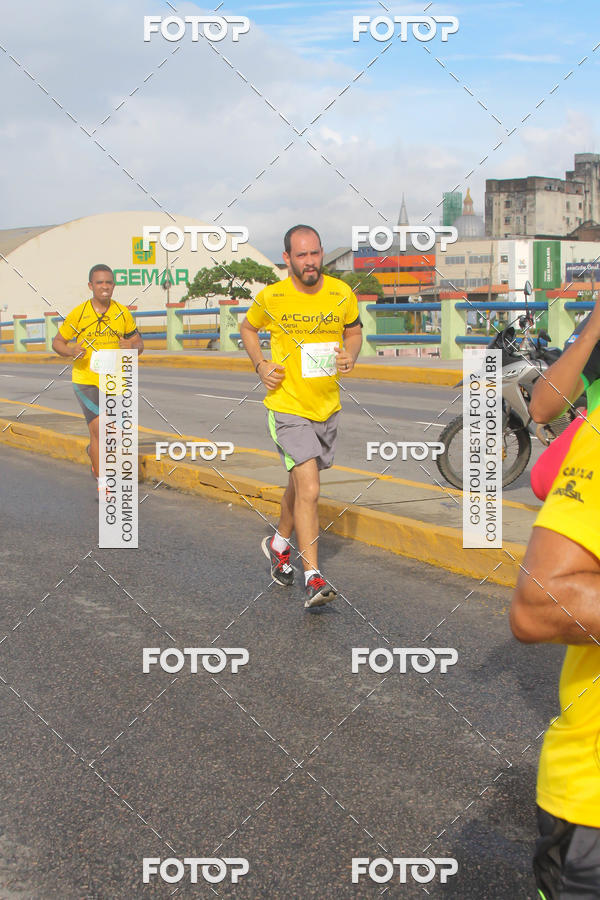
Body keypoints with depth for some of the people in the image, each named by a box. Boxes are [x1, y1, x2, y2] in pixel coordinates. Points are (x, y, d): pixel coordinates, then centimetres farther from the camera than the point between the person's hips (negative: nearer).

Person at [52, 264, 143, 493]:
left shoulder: (123, 313, 2)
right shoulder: (78, 314, -5)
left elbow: (139, 343, 10)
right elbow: (57, 342, 4)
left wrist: (132, 347, -15)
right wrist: (70, 351, -18)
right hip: (86, 380, -3)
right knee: (99, 430, -14)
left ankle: (94, 451, 47)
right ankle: (101, 483, -3)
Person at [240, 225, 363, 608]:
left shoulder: (342, 294, -3)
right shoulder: (271, 297, -9)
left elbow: (354, 331, 15)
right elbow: (248, 328, 11)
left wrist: (350, 356, -7)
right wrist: (261, 365, -5)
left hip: (328, 407, 4)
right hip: (288, 407, -4)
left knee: (301, 483, 21)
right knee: (309, 489, -17)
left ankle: (279, 544, 47)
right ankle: (313, 577, -12)